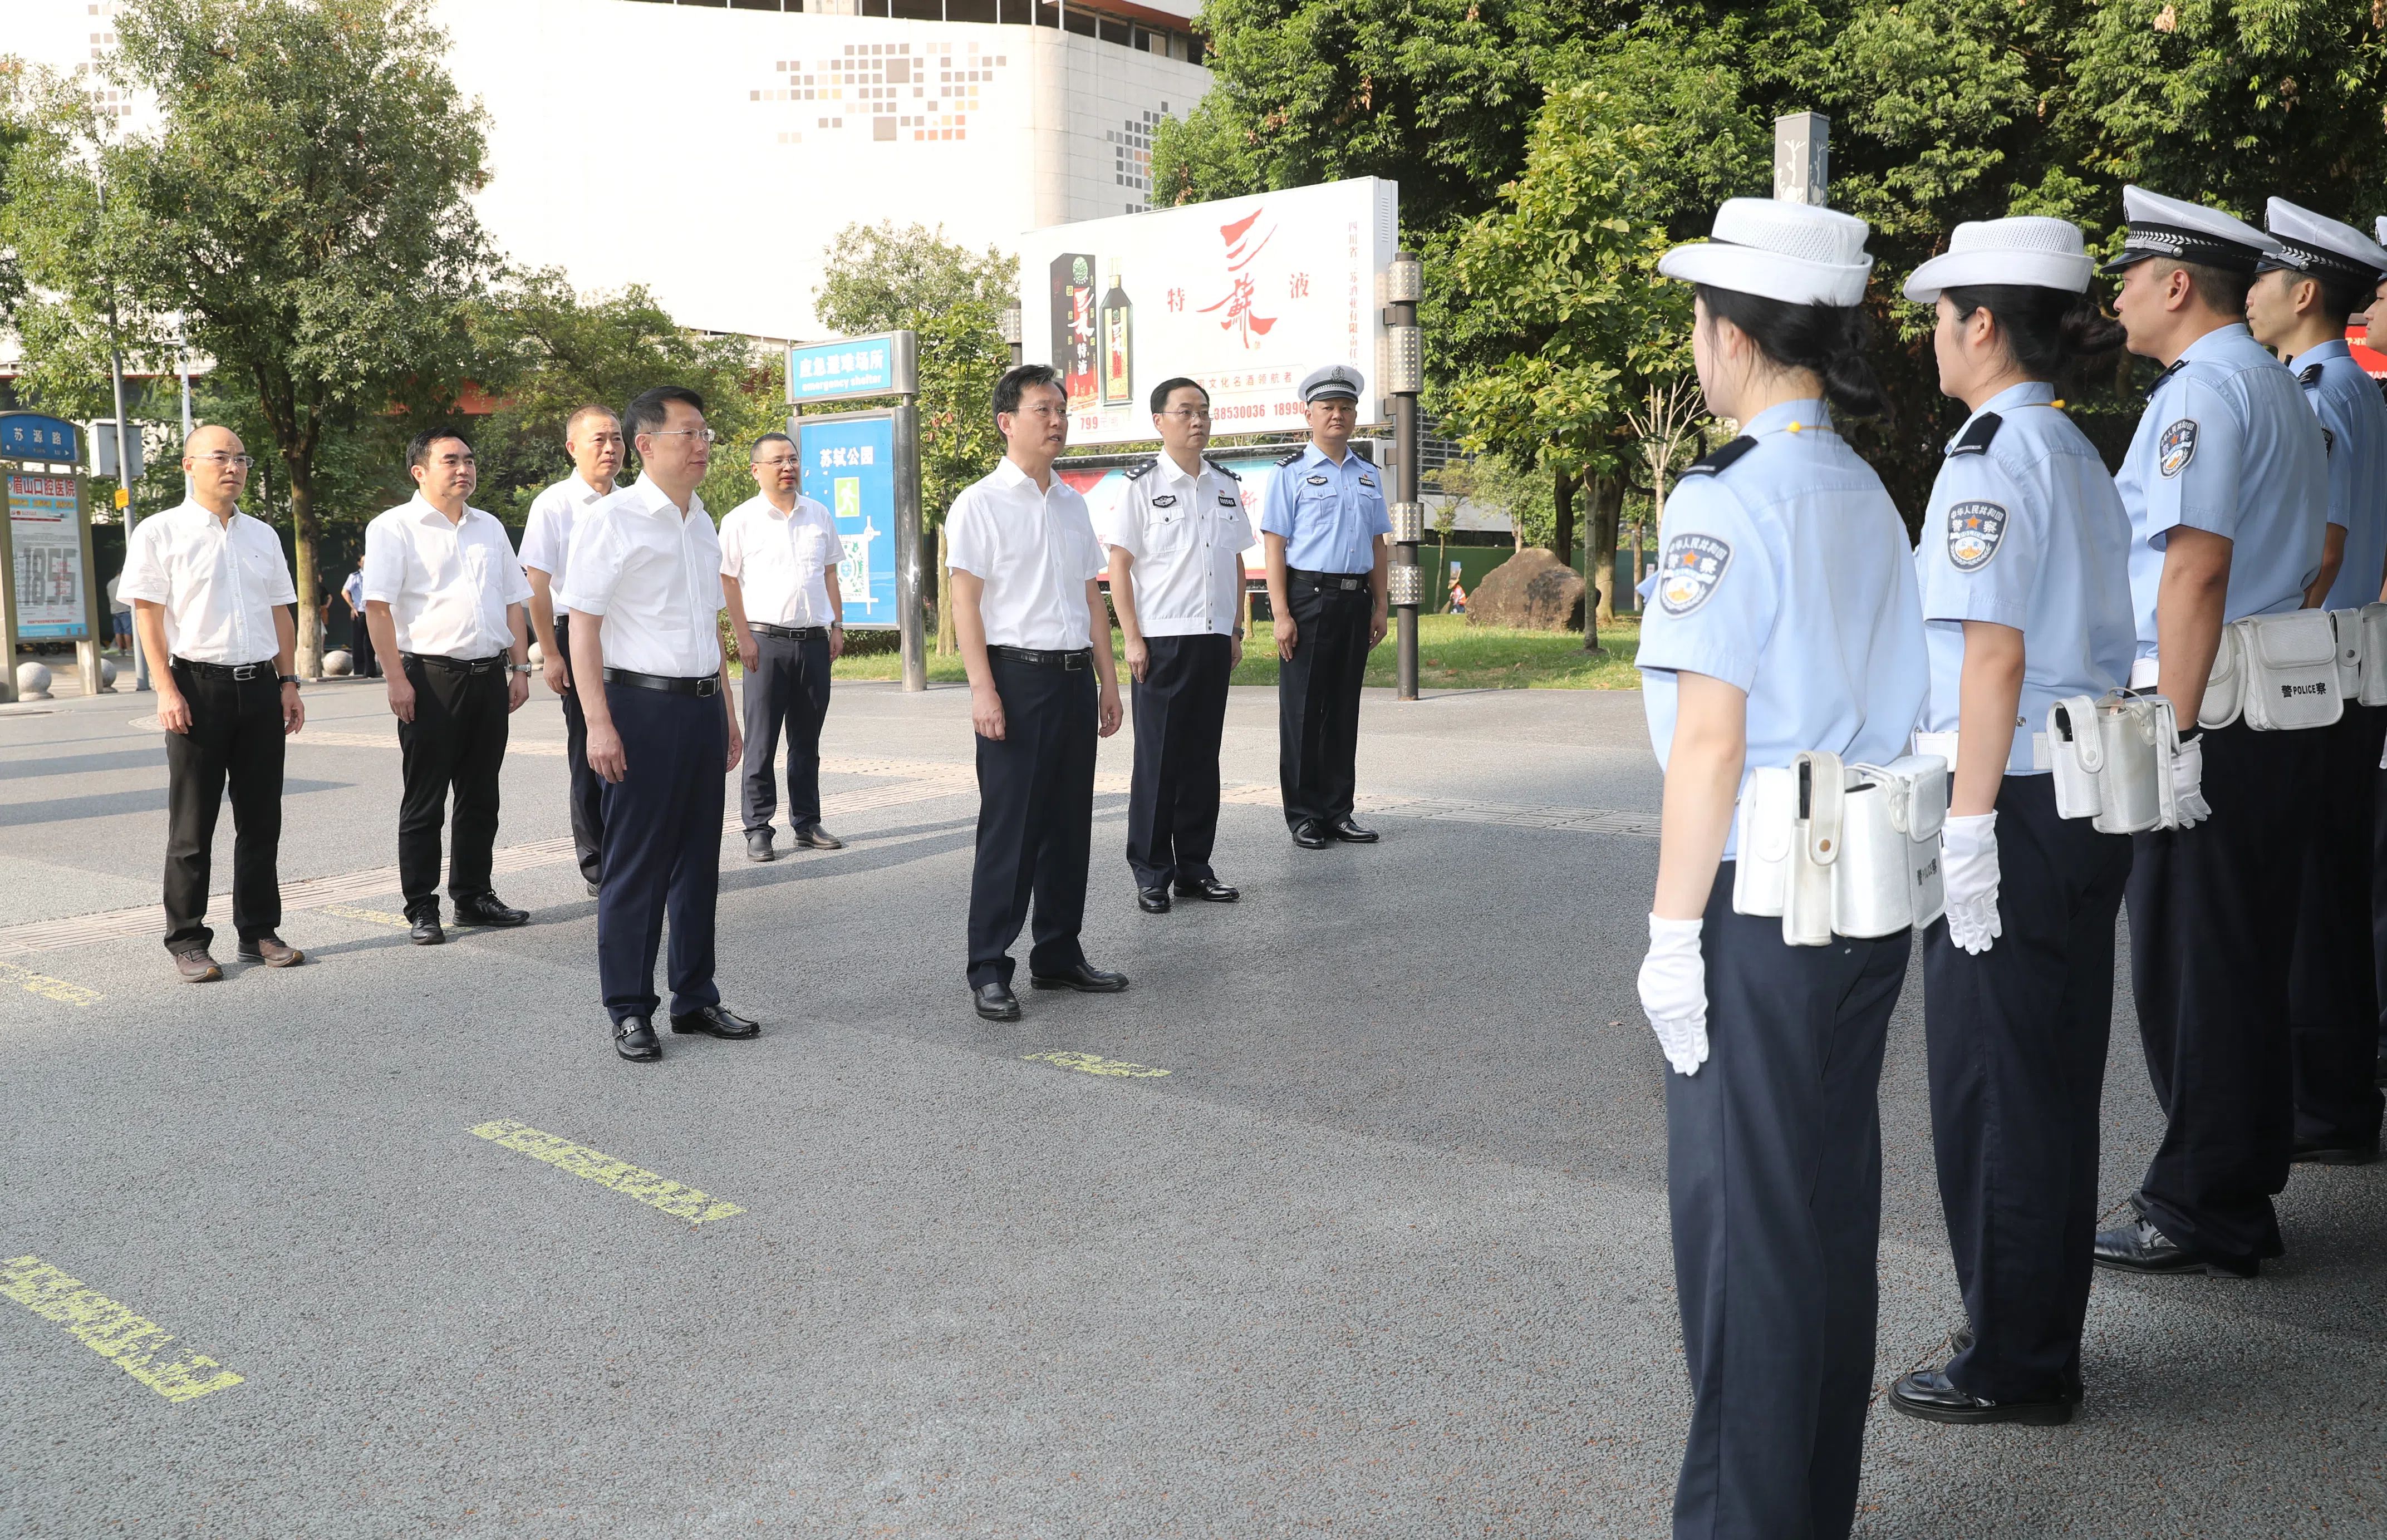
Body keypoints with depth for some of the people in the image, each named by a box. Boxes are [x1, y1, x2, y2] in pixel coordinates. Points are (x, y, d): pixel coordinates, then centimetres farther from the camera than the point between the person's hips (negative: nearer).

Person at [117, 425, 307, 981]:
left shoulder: (262, 536, 15)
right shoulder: (160, 533, -1)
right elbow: (148, 614, -5)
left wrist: (287, 682, 10)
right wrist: (166, 690, -13)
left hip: (260, 687, 5)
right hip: (198, 685, -5)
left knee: (261, 821, 9)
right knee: (193, 826, 2)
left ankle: (259, 932, 18)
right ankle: (187, 942, 10)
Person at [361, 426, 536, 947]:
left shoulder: (490, 528, 16)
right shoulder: (394, 528, -3)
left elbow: (513, 601, 18)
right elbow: (378, 607, -10)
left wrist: (520, 668, 10)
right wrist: (397, 679, -15)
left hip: (490, 675, 6)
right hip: (431, 677, -6)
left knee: (481, 797, 12)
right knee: (424, 801, 1)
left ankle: (473, 895, 23)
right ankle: (421, 910, 7)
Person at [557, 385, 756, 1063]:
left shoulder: (702, 523, 14)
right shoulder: (610, 520, -8)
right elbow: (583, 626, -11)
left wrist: (726, 711, 21)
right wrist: (598, 722, -18)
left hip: (702, 705, 7)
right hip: (641, 704, -7)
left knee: (697, 859, 13)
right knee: (635, 866, 1)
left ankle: (695, 998, 25)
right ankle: (629, 1011, 11)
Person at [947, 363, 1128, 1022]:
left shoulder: (1072, 503, 15)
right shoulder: (980, 504, -5)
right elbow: (966, 602, -9)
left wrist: (1107, 680, 15)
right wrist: (983, 689, -17)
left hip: (1075, 676, 7)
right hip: (1017, 675, -6)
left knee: (1069, 822, 11)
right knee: (1009, 826, -4)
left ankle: (1059, 955, 23)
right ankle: (989, 970, 4)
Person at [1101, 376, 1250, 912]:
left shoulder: (1225, 486, 12)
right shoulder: (1142, 485, -4)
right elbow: (1119, 566, -6)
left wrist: (1236, 630, 12)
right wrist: (1133, 639, -11)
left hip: (1214, 639, 5)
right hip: (1162, 640, -5)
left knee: (1203, 756, 9)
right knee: (1157, 758, 0)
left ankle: (1194, 868, 19)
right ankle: (1151, 874, 8)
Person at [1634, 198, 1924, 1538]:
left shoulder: (1727, 503, -15)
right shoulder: (1871, 496, 10)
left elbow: (1710, 737, -18)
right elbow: (1891, 711, 13)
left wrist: (1674, 934, -13)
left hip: (1761, 908, -8)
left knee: (1741, 1220, 4)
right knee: (1835, 1202, 17)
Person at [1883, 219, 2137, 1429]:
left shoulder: (1991, 457, -14)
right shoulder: (2078, 456, 14)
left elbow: (1994, 656, -21)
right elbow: (2097, 642, 16)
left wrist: (1969, 826, -20)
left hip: (2015, 803, -9)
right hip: (2092, 799, 10)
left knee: (1991, 1088, 2)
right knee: (2054, 1078, 17)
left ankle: (2010, 1367, 15)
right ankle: (2040, 1342, 30)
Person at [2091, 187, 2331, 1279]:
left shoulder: (2200, 391, -12)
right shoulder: (2282, 389, 20)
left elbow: (2196, 571, -22)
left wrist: (2175, 734, -23)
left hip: (2205, 714, -10)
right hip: (2286, 710, 10)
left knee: (2187, 964, -2)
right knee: (2249, 959, 16)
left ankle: (2203, 1214, 6)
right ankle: (2245, 1182, 27)